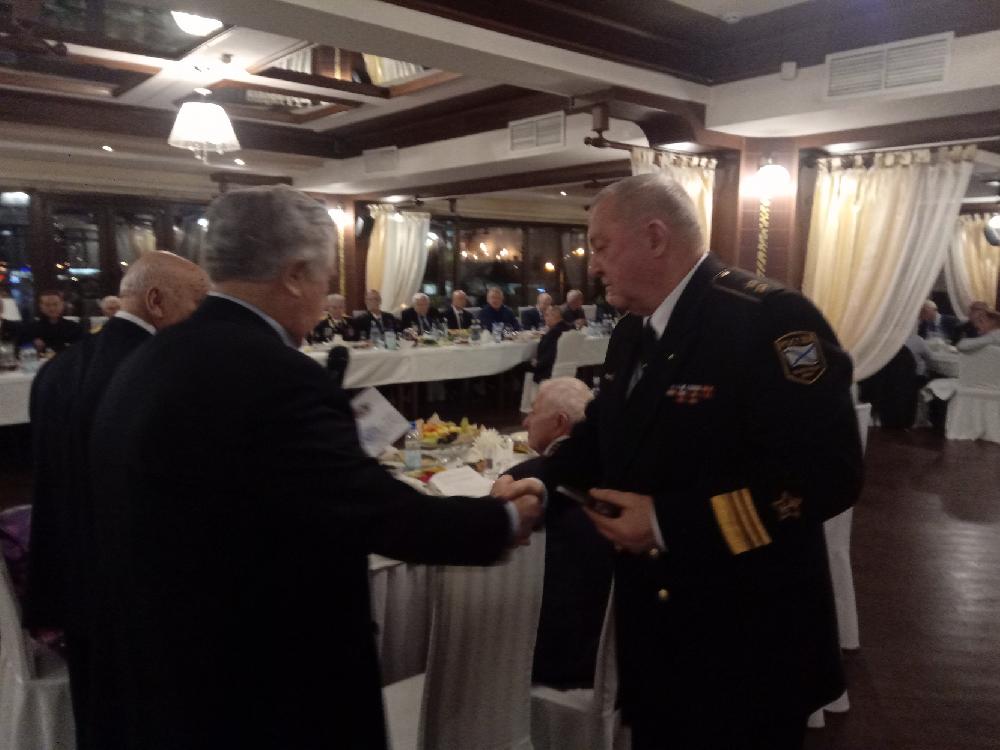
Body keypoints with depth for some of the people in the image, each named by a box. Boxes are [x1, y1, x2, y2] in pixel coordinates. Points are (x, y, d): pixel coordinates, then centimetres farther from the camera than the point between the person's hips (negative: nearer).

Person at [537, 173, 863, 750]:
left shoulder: (768, 317, -21)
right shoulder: (633, 332, 7)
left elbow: (828, 472, -27)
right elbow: (604, 434, 15)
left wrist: (670, 521, -27)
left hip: (746, 636, -8)